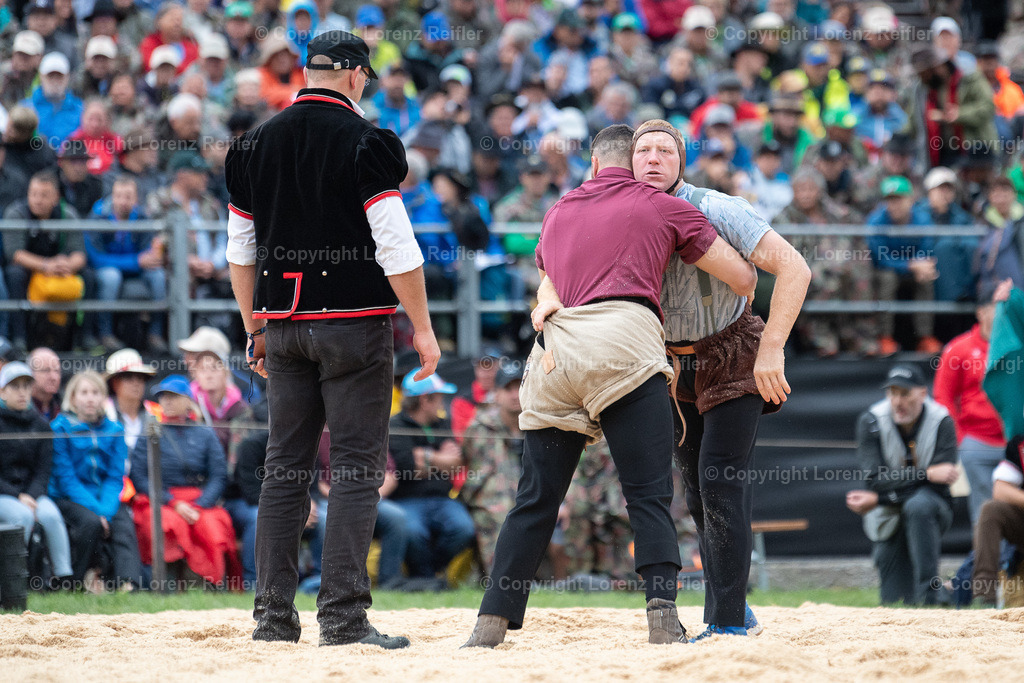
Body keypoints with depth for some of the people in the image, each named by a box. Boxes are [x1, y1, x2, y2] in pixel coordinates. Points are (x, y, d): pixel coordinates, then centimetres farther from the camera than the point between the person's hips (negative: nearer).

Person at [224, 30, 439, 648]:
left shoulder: (256, 145, 9)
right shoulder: (364, 142, -8)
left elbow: (241, 249, 13)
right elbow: (396, 247, -13)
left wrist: (255, 329, 21)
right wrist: (423, 330, -7)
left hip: (283, 326, 6)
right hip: (353, 321, -5)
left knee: (285, 468, 10)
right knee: (358, 467, -5)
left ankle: (274, 615, 9)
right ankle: (344, 617, -12)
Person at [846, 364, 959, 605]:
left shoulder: (942, 423, -15)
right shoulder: (870, 421, -10)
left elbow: (939, 484, -21)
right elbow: (876, 478, -20)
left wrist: (876, 500, -22)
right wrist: (927, 473, -31)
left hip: (933, 507, -2)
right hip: (889, 519, 2)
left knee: (918, 505, -39)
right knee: (894, 601, -4)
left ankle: (929, 594, -33)